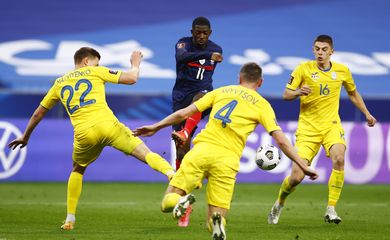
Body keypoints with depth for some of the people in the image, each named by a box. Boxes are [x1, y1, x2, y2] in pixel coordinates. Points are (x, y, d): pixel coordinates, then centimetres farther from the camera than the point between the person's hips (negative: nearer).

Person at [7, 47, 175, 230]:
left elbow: (38, 113, 34)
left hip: (84, 134, 3)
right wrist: (135, 64, 33)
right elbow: (131, 78, 11)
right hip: (107, 124, -3)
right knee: (145, 154, -6)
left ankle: (70, 219, 23)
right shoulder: (95, 72, 16)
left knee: (77, 170, 28)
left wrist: (25, 137, 46)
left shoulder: (59, 83, 26)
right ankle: (171, 173, -34)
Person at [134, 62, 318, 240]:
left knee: (168, 203, 7)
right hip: (228, 159, -1)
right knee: (217, 217, 8)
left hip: (202, 150, 1)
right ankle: (217, 221, -31)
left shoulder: (221, 92, 19)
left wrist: (156, 127, 28)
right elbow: (281, 140, 5)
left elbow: (184, 113, 17)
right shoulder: (262, 105, 14)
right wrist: (303, 166, 10)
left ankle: (181, 201, -31)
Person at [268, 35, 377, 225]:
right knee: (296, 177, -8)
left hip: (331, 125, 1)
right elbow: (286, 95, -3)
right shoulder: (304, 69, -5)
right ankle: (279, 204, 25)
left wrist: (366, 113, 19)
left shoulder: (342, 71, 2)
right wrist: (298, 92, -24)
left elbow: (353, 93, 21)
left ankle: (331, 210, -22)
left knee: (339, 159, -30)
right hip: (307, 128, -1)